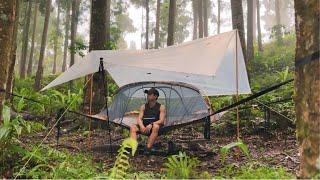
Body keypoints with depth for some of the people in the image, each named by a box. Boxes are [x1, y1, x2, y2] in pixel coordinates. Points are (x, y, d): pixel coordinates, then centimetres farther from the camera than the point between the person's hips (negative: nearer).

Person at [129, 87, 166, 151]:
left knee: (156, 127, -37)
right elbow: (139, 119, 3)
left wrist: (151, 125, -26)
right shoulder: (143, 107, 13)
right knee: (133, 127, -21)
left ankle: (148, 149, -45)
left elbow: (161, 121, -9)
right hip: (144, 128, 4)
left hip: (153, 127, -4)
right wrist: (141, 126, -20)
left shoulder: (161, 107, 3)